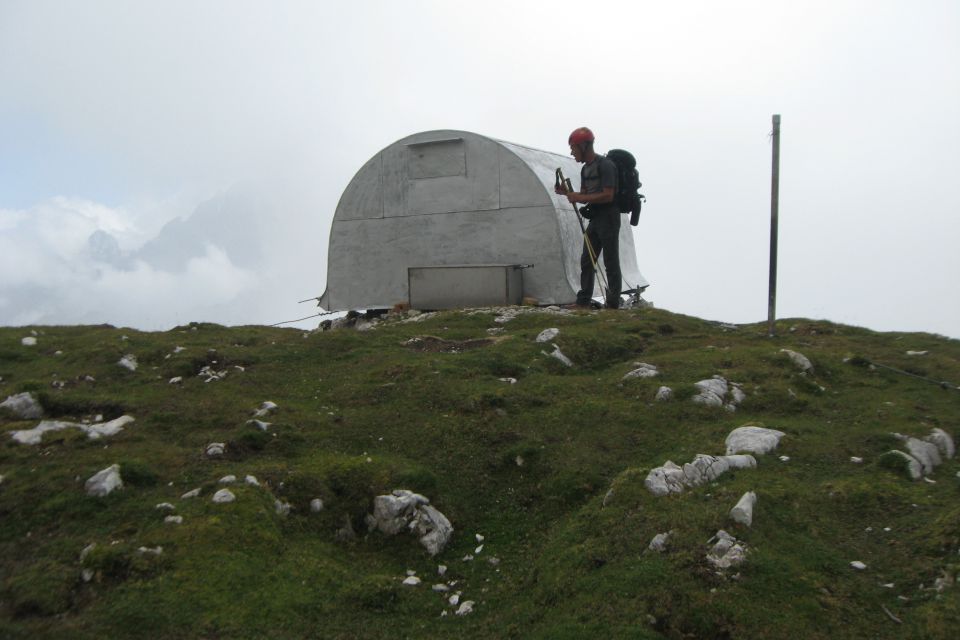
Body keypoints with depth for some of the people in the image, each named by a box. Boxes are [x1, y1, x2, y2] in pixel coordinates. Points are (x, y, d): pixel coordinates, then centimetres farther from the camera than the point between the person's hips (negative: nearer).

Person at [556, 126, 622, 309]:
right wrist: (567, 193, 2)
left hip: (608, 217, -9)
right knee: (586, 261, 9)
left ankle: (613, 304, -1)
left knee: (611, 263, -5)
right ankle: (583, 301, 14)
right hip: (594, 219, 9)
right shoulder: (585, 169, 15)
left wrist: (579, 197, -19)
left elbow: (608, 196, -20)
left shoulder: (605, 165, -13)